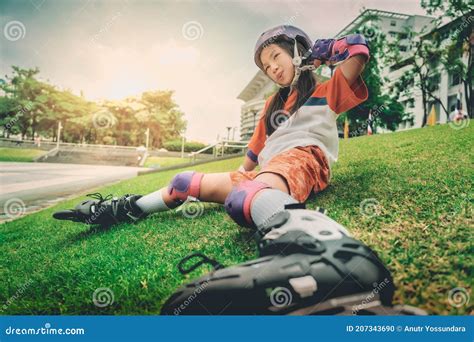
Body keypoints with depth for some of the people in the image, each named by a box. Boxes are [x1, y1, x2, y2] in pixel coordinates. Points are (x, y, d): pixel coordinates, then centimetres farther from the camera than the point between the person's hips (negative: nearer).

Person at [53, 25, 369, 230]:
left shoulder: (324, 93, 15)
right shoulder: (273, 104, 33)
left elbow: (359, 50, 3)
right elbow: (257, 148, 33)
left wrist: (319, 51, 14)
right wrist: (240, 173, 26)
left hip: (302, 157, -6)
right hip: (268, 169, 7)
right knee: (189, 182, 3)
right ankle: (122, 210, 16)